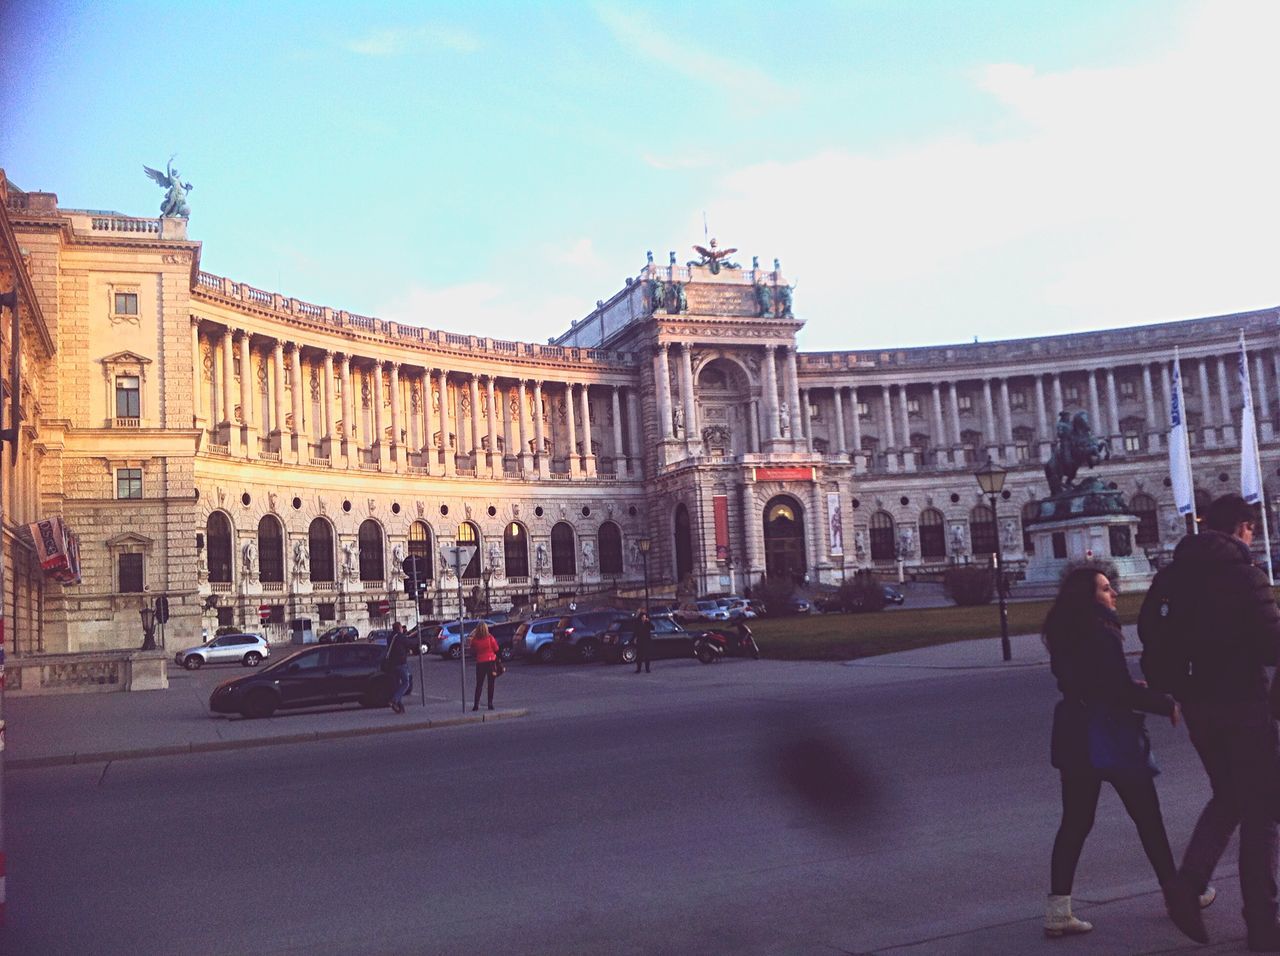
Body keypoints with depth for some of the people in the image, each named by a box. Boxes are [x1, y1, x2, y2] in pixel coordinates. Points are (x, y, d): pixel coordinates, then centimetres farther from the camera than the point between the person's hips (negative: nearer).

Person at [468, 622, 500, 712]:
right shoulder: (490, 638, -9)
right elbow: (496, 650, -4)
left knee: (479, 684, 9)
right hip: (491, 662, -1)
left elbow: (473, 652, 2)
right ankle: (490, 704, 5)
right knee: (491, 684, 7)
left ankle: (476, 705, 4)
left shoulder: (474, 640, -7)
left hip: (480, 663, 1)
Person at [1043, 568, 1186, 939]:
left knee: (1075, 823, 8)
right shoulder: (1101, 634, -19)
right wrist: (1168, 706, -9)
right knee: (1147, 816, 12)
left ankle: (1058, 911, 4)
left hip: (1074, 737, 7)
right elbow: (1122, 692, -20)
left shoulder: (1063, 634, 7)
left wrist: (1131, 688, 21)